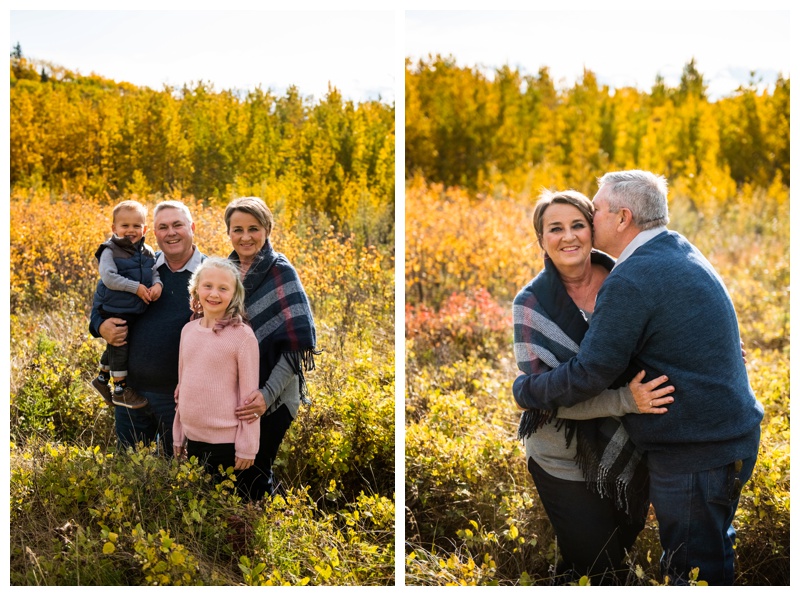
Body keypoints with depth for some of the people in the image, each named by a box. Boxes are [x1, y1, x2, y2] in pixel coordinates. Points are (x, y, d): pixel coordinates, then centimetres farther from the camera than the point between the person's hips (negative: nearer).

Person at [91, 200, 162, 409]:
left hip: (134, 311, 6)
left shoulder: (147, 252, 5)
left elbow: (154, 272, 5)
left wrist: (157, 284, -18)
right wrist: (136, 287, -25)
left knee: (115, 346, 20)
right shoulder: (110, 251, -14)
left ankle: (102, 378, 39)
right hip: (114, 309, -6)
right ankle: (120, 390, 9)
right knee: (119, 346, -1)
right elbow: (108, 278, -23)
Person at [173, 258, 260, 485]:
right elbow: (182, 385, 13)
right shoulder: (188, 330, 5)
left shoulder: (242, 336, -11)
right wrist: (178, 436, 15)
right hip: (193, 439, 5)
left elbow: (249, 396, -10)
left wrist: (247, 448, -10)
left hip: (226, 441, -5)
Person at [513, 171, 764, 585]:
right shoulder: (681, 254, 11)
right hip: (730, 435, 10)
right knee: (713, 552, 23)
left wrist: (525, 391, -5)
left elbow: (587, 375, -21)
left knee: (693, 570, 1)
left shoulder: (631, 280, -21)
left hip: (695, 453, -10)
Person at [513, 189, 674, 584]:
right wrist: (626, 400, -34)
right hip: (566, 460, -3)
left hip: (628, 451, 3)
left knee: (626, 541, 21)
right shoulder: (533, 303, -15)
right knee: (597, 563, 5)